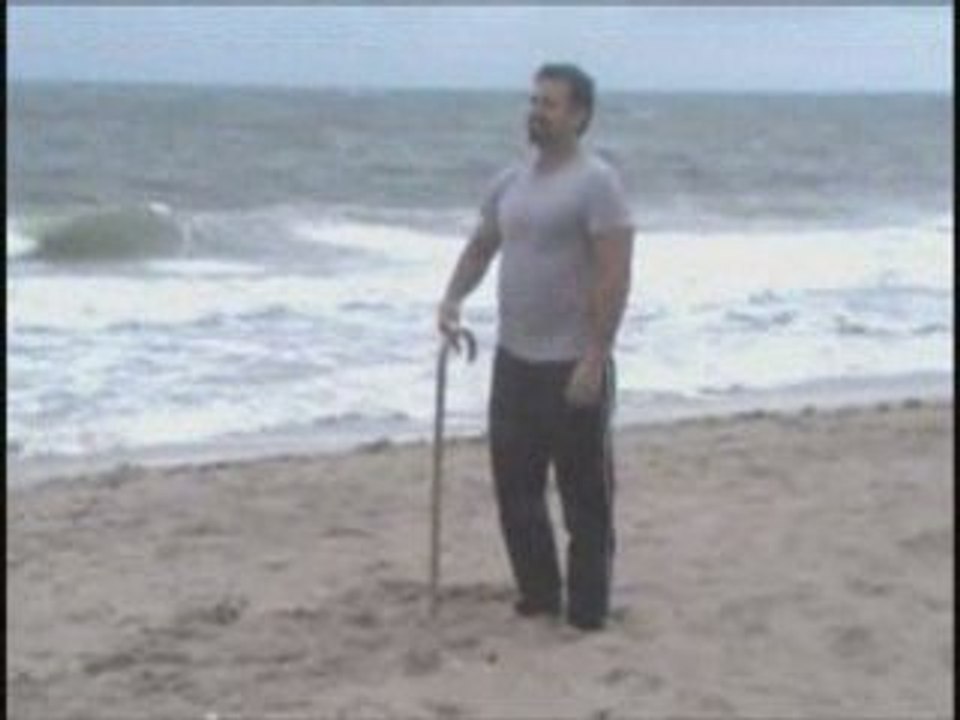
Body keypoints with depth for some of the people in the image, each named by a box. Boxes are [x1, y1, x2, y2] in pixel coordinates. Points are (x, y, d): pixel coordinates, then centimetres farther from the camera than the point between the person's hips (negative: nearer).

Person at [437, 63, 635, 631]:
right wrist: (453, 299, 3)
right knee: (515, 486, 14)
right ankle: (538, 594, 28)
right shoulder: (512, 180, 10)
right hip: (514, 360, 8)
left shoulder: (596, 182, -13)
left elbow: (615, 276, -18)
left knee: (585, 497, 2)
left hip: (572, 365, -8)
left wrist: (595, 359, -23)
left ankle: (588, 611, 11)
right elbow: (481, 248, 22)